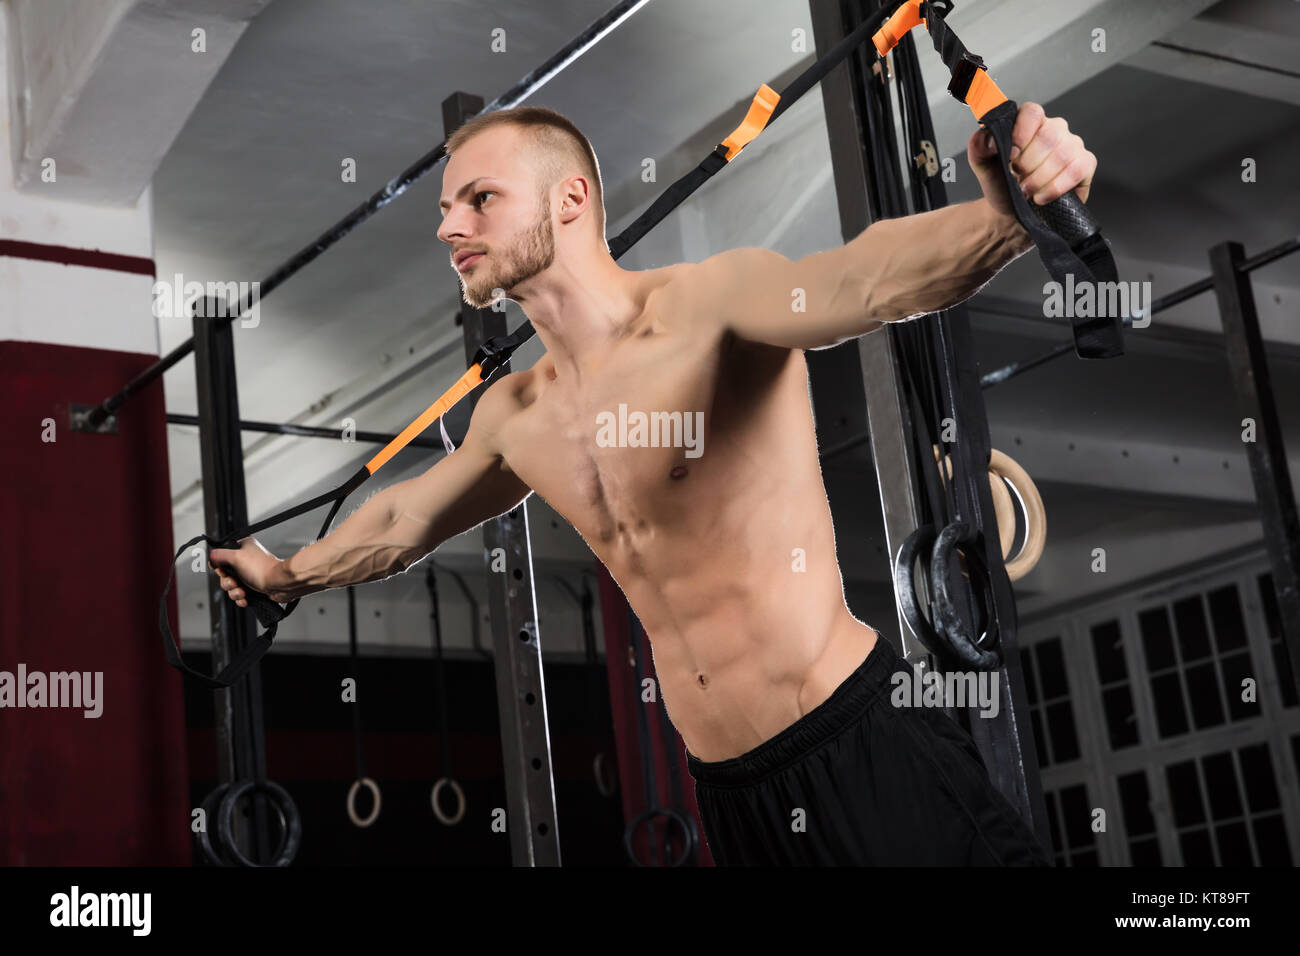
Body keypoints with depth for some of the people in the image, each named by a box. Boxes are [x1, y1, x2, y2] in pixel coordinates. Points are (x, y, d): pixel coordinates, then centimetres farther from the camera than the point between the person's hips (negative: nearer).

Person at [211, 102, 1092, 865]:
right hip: (730, 790, 7)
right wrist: (292, 574, 45)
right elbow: (406, 515, 30)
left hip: (868, 751, -6)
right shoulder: (514, 417, 10)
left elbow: (862, 278, -34)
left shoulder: (712, 303, -13)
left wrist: (1002, 217, -54)